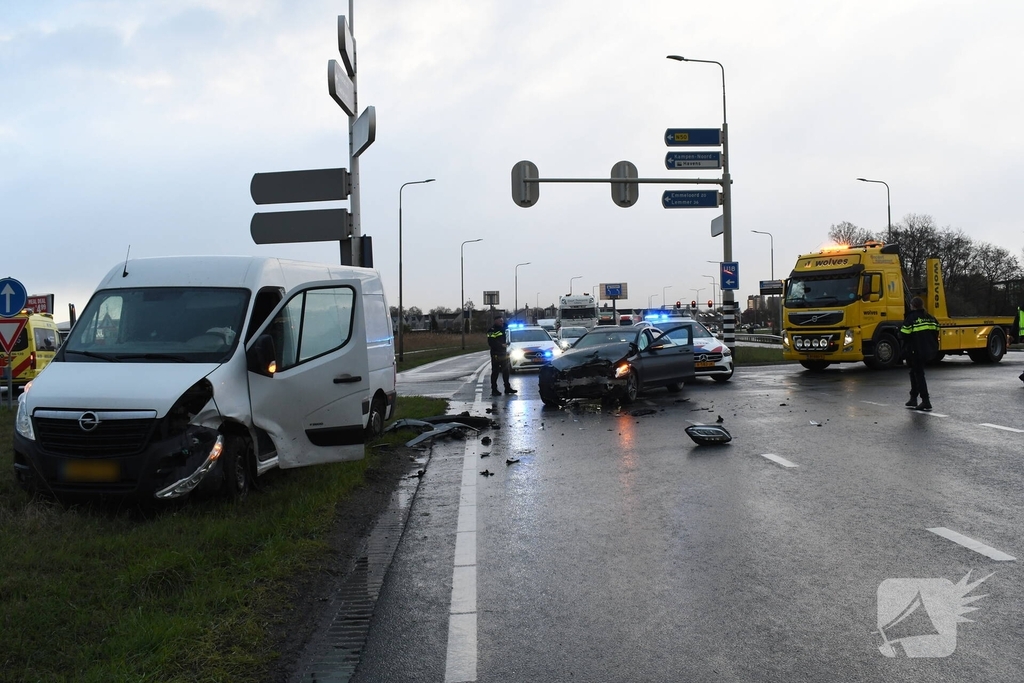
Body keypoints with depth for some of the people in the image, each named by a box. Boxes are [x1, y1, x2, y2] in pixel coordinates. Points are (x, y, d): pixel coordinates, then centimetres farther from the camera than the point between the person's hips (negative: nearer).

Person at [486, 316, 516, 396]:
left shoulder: (502, 328, 11)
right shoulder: (492, 330, -13)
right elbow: (491, 343, -20)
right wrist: (502, 345, -20)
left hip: (504, 353, 8)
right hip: (496, 354, -8)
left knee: (505, 371, 14)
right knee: (495, 372, -5)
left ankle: (507, 388, 22)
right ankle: (494, 390, -2)